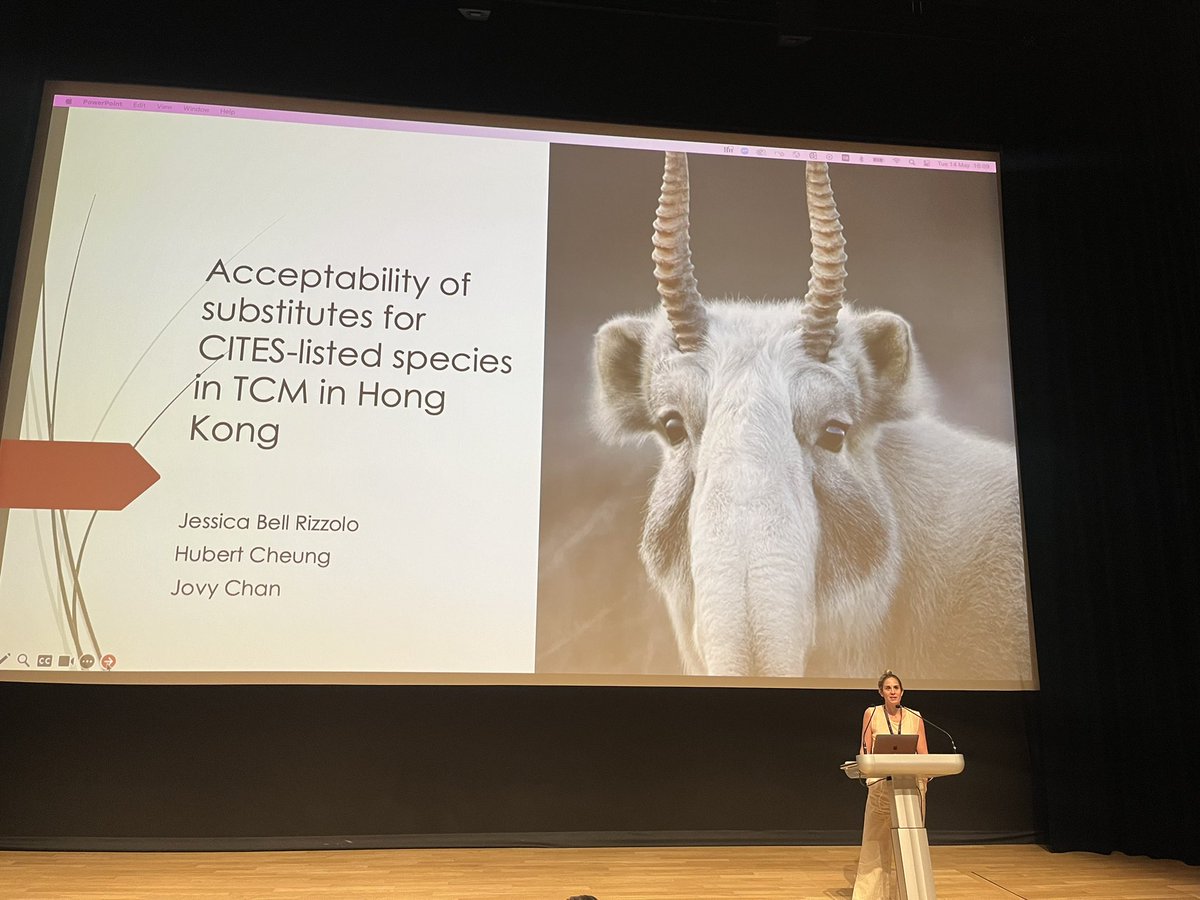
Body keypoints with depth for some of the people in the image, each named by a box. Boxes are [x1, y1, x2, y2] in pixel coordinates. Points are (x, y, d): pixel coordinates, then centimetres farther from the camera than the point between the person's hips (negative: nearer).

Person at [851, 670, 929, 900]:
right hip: (881, 783, -2)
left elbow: (923, 754, 6)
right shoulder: (872, 714, 3)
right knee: (877, 842, 0)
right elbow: (864, 751, 2)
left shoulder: (915, 717, 8)